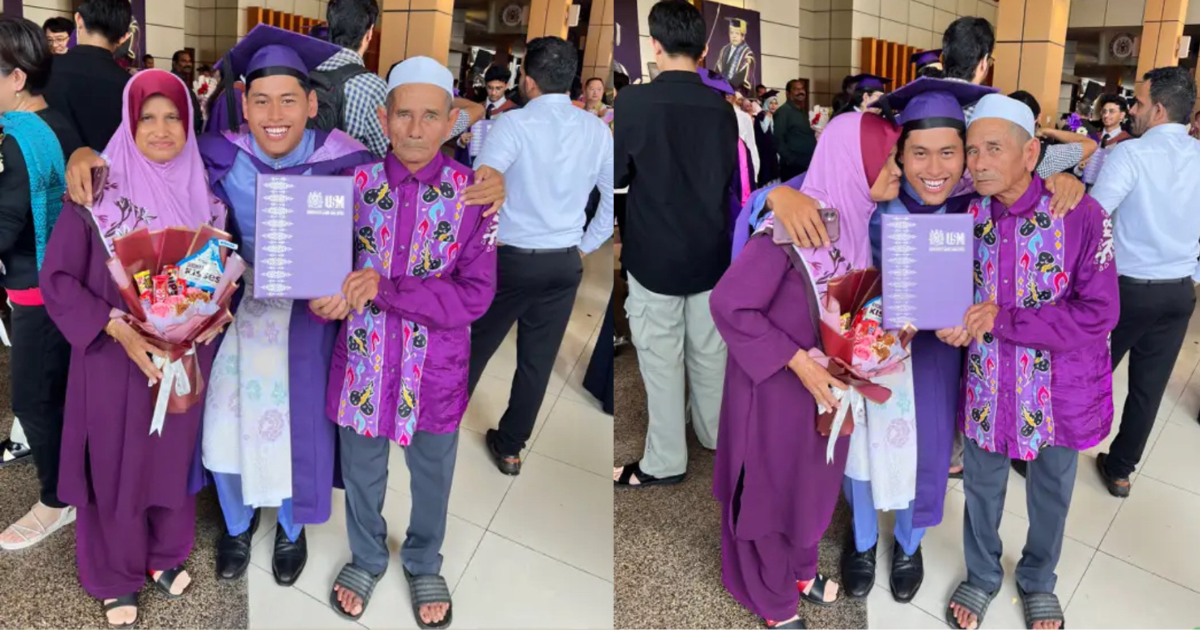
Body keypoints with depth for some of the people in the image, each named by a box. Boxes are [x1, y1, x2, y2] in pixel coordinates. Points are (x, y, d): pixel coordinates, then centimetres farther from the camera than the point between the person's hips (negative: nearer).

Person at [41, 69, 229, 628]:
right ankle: (115, 574, 31)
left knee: (173, 455, 17)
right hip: (115, 358, -3)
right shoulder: (97, 193, -11)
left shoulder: (205, 194, 0)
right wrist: (118, 328, -22)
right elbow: (58, 280, -10)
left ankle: (165, 553, 40)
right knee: (115, 463, 10)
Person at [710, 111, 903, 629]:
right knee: (771, 486, 13)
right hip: (776, 386, -7)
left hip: (828, 381, 7)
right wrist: (797, 361, -25)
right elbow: (728, 304, -26)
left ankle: (800, 567, 49)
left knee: (814, 481, 24)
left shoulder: (858, 220, -2)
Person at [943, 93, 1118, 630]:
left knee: (1051, 493, 20)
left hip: (1061, 387, -2)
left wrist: (1002, 320, -24)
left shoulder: (1080, 215, -20)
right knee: (982, 486, 19)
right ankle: (982, 575, 45)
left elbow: (1099, 314, -21)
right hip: (988, 384, 2)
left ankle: (1038, 580, 47)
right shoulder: (968, 213, -9)